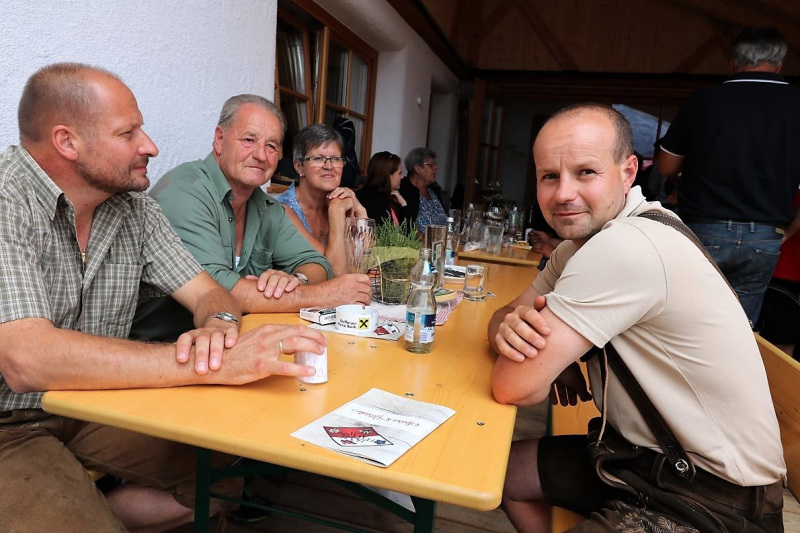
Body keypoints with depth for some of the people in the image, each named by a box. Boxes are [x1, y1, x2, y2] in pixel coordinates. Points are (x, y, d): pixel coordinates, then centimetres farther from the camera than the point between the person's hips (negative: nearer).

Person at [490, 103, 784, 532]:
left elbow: (515, 387, -29)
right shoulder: (577, 246, 0)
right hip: (645, 452, 8)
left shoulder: (624, 249, -30)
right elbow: (506, 313, 3)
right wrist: (511, 325, -20)